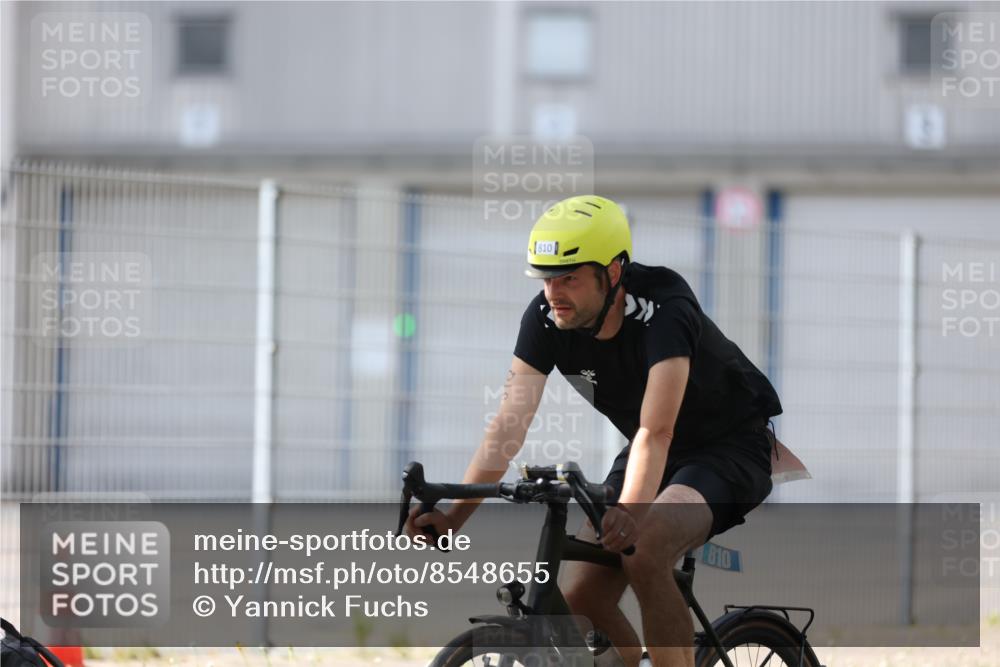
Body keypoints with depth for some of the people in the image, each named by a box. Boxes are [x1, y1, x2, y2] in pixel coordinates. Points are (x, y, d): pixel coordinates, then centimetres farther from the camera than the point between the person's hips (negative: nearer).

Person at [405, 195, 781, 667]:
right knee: (579, 599, -7)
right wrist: (453, 516, -34)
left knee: (644, 556, -32)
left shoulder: (663, 309, -33)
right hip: (658, 454, 7)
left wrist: (631, 513, -60)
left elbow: (656, 432, -44)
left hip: (733, 446, -7)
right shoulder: (546, 318, -16)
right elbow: (510, 423, -22)